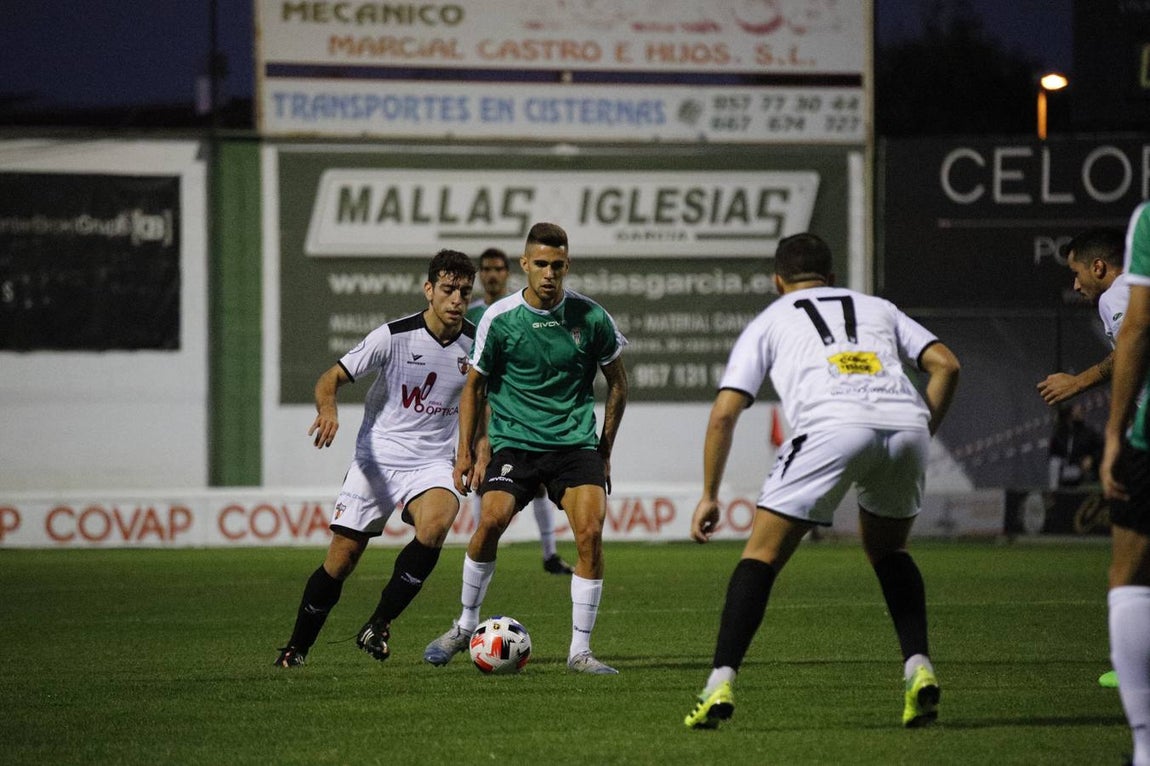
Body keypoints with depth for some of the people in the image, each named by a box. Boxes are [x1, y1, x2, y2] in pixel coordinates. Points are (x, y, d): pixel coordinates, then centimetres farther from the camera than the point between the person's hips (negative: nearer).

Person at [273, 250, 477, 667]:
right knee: (341, 558, -3)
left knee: (434, 526, -31)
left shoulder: (476, 344, -2)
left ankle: (378, 626, -16)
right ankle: (297, 647, 18)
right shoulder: (395, 336, -11)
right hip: (376, 457, -1)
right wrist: (327, 407, -30)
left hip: (432, 463, 1)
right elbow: (332, 377, -9)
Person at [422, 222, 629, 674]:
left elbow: (617, 383, 12)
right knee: (491, 520, -22)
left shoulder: (591, 318, -3)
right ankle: (465, 627, 1)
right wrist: (465, 451, 4)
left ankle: (580, 651, -6)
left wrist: (605, 449, 10)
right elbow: (475, 386, 8)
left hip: (576, 443, 1)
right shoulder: (498, 319, -4)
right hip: (514, 443, -1)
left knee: (590, 531, -17)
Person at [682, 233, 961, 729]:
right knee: (888, 550, 27)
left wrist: (709, 496, 24)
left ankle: (721, 684, -4)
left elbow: (724, 413, 18)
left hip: (831, 426, -3)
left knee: (763, 555, 7)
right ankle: (919, 668, 12)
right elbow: (945, 365, 20)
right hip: (905, 421, 3)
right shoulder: (878, 308, 34)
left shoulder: (768, 322, 27)